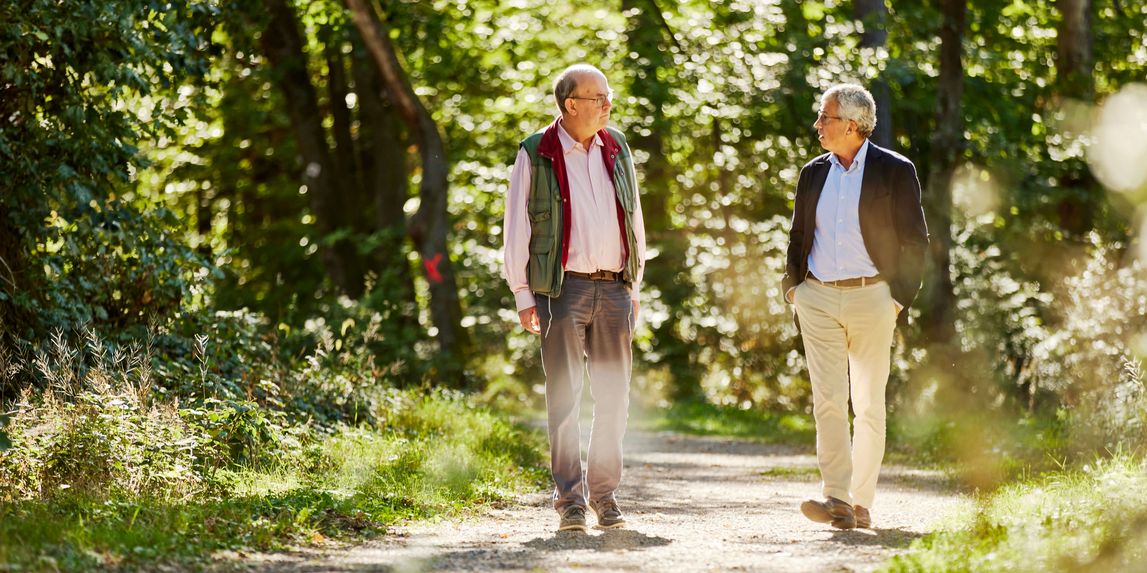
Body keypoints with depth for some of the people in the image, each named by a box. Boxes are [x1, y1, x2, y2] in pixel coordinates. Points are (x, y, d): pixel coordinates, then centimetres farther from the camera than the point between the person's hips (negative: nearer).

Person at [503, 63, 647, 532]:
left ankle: (604, 494, 14)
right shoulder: (536, 155, -1)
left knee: (613, 396, 5)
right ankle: (570, 499, 1)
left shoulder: (616, 150, 12)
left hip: (613, 288, 4)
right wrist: (523, 295, -4)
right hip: (563, 288, -4)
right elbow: (517, 227, 1)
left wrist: (634, 285, 14)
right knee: (565, 397, -2)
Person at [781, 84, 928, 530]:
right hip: (818, 299, 3)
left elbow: (914, 242, 0)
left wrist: (899, 299, -6)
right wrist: (792, 285, 7)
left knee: (869, 405, 3)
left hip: (871, 297, -3)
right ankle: (836, 499, -13)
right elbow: (798, 236, 20)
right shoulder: (813, 174, 12)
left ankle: (861, 503, 8)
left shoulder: (895, 171, -2)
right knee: (827, 401, -8)